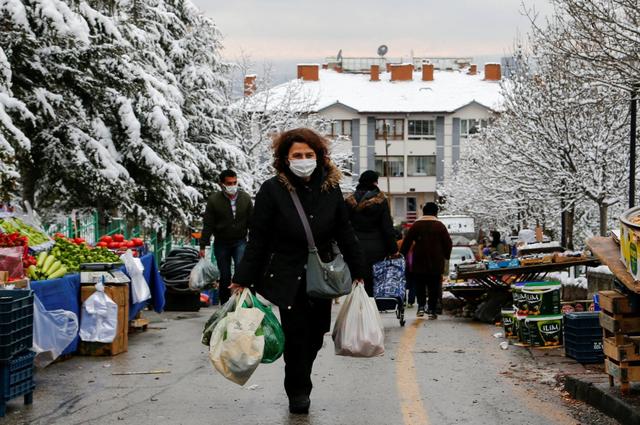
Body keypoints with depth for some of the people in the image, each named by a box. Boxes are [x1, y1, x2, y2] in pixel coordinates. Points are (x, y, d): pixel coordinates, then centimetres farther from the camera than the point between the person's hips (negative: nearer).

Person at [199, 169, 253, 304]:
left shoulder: (245, 198, -2)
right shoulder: (214, 200, -8)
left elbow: (251, 221, 3)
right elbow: (207, 225, -6)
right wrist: (203, 246, -7)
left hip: (240, 242, 0)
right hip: (221, 244, 0)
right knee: (224, 276, 7)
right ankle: (225, 304, 19)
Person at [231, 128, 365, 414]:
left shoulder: (331, 189, 4)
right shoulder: (272, 190, -7)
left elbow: (345, 233, 12)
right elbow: (257, 240, -6)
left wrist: (358, 271, 13)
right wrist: (243, 280, -7)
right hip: (286, 277, -3)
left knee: (314, 336, 7)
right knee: (296, 334, -7)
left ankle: (299, 388, 27)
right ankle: (298, 391, 13)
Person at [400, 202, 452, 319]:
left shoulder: (416, 225, 1)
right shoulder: (440, 226, 0)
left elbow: (407, 242, -1)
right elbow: (448, 243, 1)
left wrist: (401, 255, 7)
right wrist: (446, 256, 15)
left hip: (419, 262, 0)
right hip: (436, 264, 0)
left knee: (419, 286, 12)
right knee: (434, 287, 6)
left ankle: (421, 306, -2)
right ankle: (432, 310, 3)